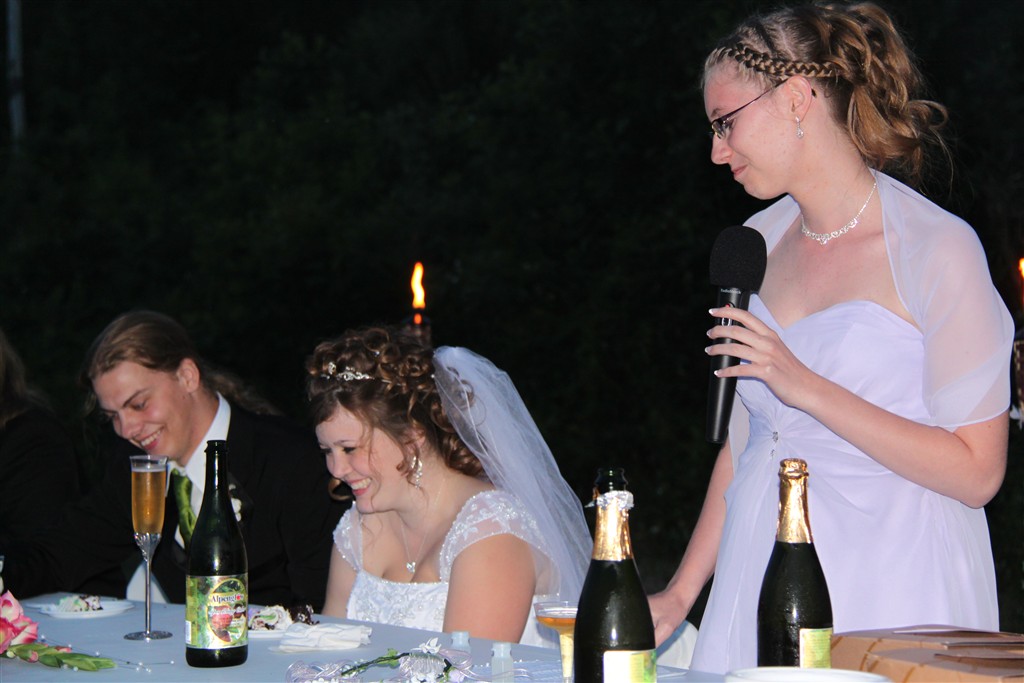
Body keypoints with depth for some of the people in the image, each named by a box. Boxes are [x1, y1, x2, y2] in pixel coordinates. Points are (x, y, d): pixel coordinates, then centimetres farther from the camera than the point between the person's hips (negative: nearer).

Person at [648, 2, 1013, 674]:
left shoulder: (937, 249, -11)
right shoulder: (761, 241, 9)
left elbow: (977, 473, -15)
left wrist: (809, 389, -19)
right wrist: (682, 594, 11)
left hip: (890, 592, -5)